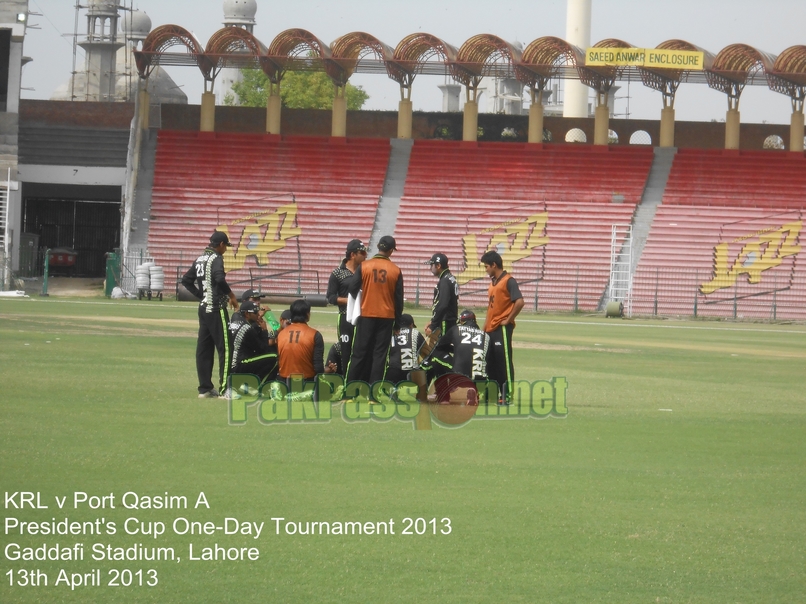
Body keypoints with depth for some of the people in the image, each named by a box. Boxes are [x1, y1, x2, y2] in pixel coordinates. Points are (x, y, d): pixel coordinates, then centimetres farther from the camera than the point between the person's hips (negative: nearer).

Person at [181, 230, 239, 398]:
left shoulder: (200, 259, 13)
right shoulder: (216, 258, -12)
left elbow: (186, 280, 16)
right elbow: (219, 279, -29)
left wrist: (201, 295, 14)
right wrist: (231, 295, -17)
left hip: (203, 308, 9)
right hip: (216, 309, -9)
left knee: (204, 348, 10)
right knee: (225, 347, -5)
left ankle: (205, 388, 14)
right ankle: (224, 389, -9)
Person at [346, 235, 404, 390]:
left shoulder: (364, 266, -6)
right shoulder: (396, 271, -2)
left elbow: (352, 289, -4)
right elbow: (399, 299, 2)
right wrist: (397, 323, 10)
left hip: (366, 315, 0)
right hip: (387, 317, 0)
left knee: (359, 353, 5)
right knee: (380, 354, 3)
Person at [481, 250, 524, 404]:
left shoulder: (508, 281, -11)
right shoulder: (493, 282, 17)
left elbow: (519, 302, -22)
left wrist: (508, 320, -16)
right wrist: (485, 327, 17)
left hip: (502, 328, -9)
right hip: (491, 328, 9)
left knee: (504, 362, -7)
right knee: (491, 363, 11)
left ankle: (507, 395, -6)